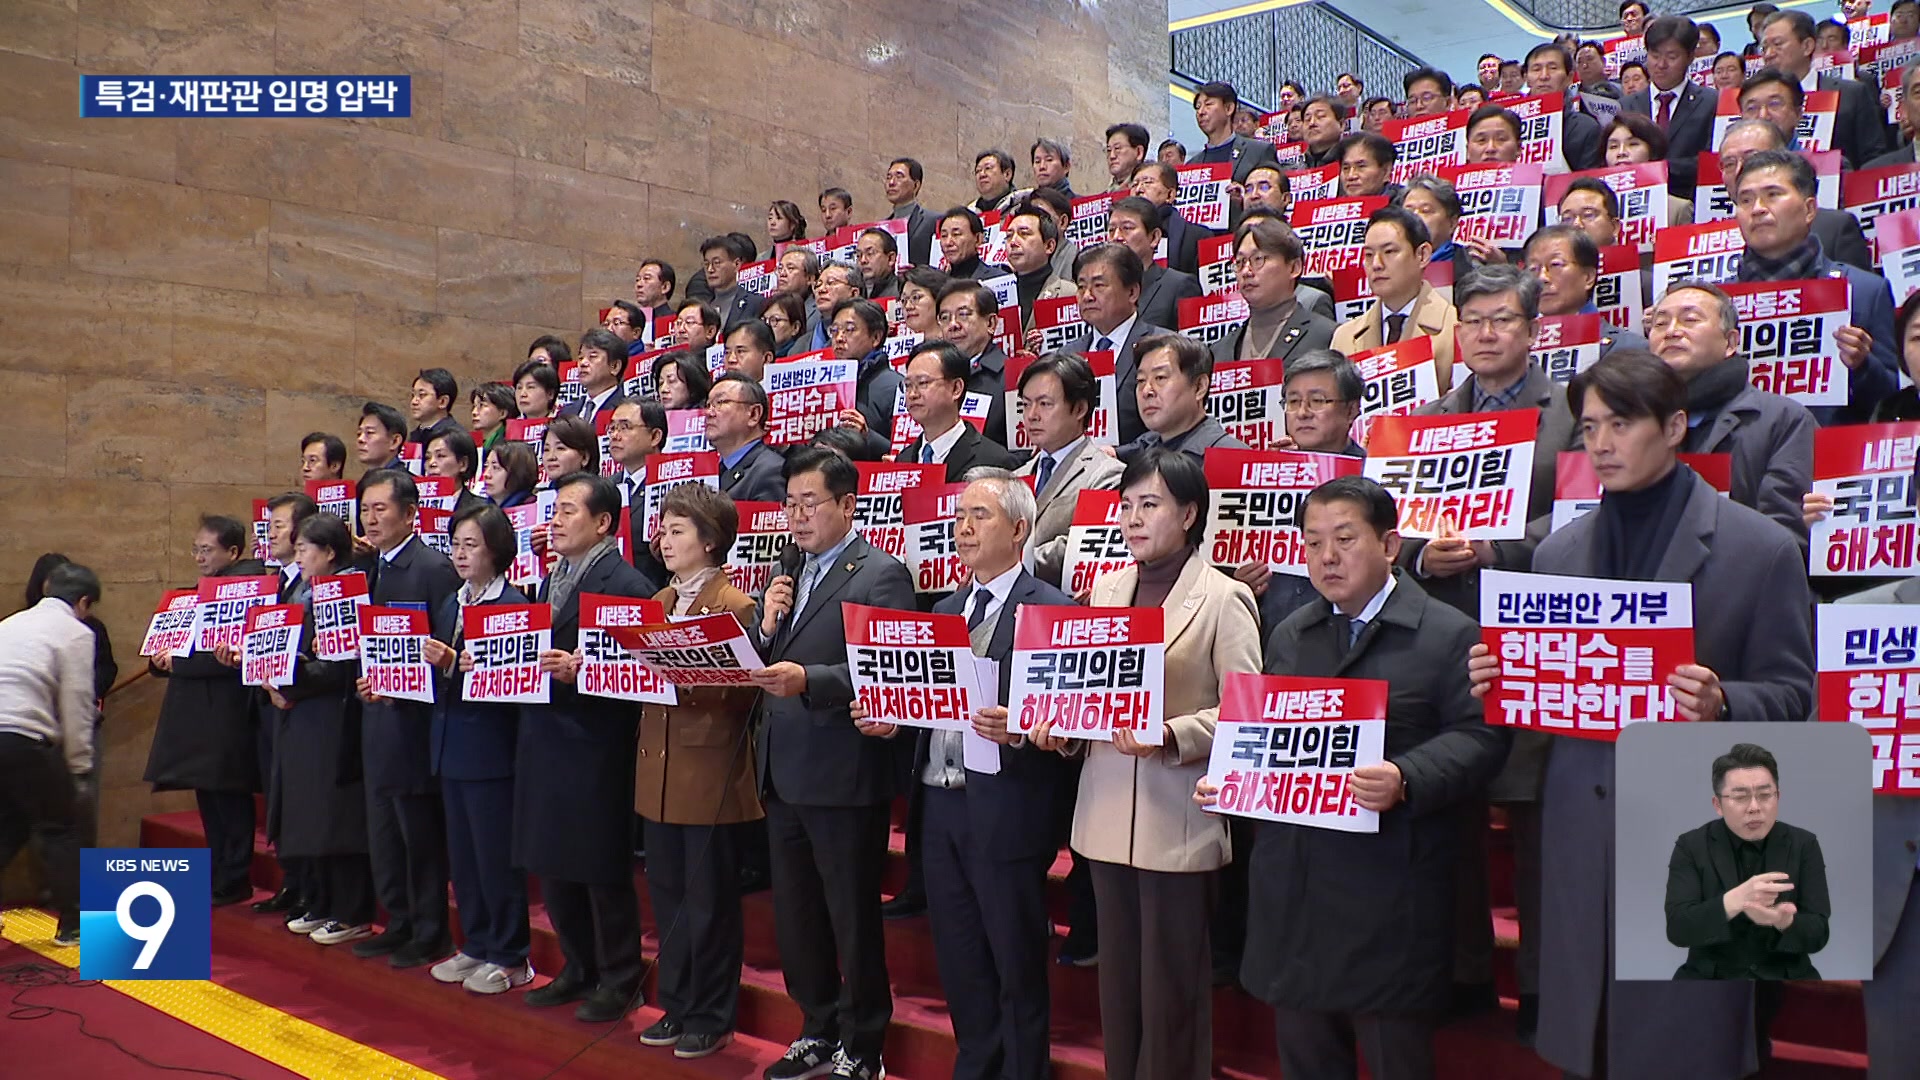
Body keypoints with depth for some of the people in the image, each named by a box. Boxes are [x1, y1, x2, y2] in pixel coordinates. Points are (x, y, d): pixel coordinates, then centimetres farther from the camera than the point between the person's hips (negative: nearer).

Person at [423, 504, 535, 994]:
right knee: (461, 856, 15)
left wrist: (453, 665, -26)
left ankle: (510, 957, 13)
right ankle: (476, 945, 28)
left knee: (497, 857, 1)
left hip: (491, 750, -8)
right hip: (451, 746, 8)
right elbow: (442, 672, 14)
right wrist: (435, 663, -6)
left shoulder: (513, 604, -12)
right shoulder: (451, 605, 13)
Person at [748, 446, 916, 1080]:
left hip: (844, 777, -7)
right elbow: (755, 668, 14)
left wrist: (807, 681, -28)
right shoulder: (787, 576, 15)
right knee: (794, 916, 17)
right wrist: (765, 626, -5)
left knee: (853, 919, 6)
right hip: (783, 774, 8)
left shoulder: (882, 575, -9)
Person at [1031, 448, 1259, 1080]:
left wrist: (1171, 736, -25)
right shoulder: (1106, 589, 11)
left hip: (1178, 821, -5)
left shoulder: (1224, 599, -6)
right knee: (1118, 977, 15)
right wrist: (1060, 726, -4)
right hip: (1107, 812, 6)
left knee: (1173, 986, 4)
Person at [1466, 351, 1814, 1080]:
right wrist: (1498, 679, -7)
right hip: (1582, 834, 4)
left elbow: (1793, 694, -1)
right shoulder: (1559, 551, 10)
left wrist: (1721, 703, -21)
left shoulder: (1761, 548, -2)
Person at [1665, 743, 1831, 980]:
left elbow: (1818, 934, -3)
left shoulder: (1804, 845, 2)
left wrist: (1783, 921, -26)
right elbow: (1677, 929, -13)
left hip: (1785, 977, 2)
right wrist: (1734, 900, -29)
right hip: (1711, 977, -2)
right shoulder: (1691, 846, -3)